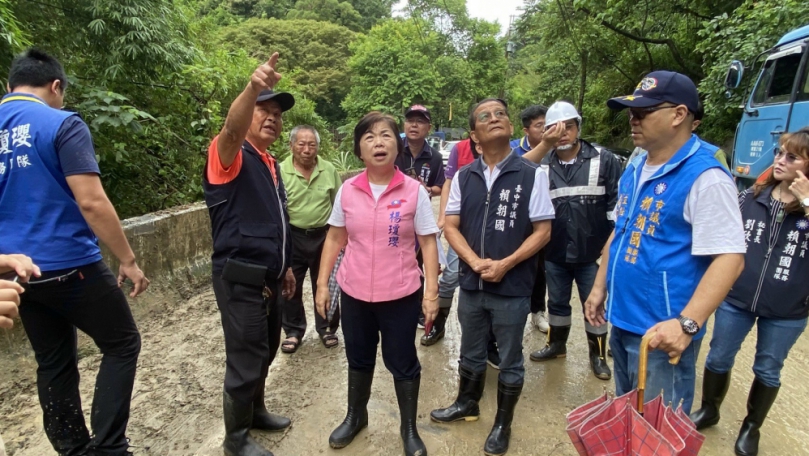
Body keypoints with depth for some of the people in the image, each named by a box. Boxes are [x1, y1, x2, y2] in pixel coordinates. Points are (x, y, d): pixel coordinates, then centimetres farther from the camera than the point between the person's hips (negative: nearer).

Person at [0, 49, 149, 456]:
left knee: (53, 363, 17)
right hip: (69, 266, -7)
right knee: (122, 344, 9)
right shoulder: (62, 124, -11)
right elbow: (91, 202, -20)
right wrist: (128, 261, -13)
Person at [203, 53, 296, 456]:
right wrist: (252, 88, -54)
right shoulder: (231, 155, -10)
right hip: (239, 278, -8)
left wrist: (285, 266, 20)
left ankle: (255, 411, 43)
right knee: (246, 360, 3)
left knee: (264, 351, 21)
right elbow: (232, 128, -36)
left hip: (267, 278, 9)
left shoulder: (271, 164, 15)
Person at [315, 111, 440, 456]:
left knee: (402, 363, 13)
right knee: (358, 359, 22)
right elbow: (335, 238, 6)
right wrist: (322, 283, 4)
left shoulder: (414, 191, -9)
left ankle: (409, 428, 37)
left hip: (401, 295, -2)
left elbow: (428, 243, -6)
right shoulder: (347, 190, -2)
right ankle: (355, 416, 47)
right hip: (354, 292, 3)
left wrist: (432, 292, -9)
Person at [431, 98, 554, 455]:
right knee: (471, 353, 21)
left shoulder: (532, 175, -8)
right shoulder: (463, 177, 1)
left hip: (513, 288, -3)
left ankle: (503, 424, 35)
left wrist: (505, 264, -18)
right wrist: (476, 262, -14)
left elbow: (542, 231, -8)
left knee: (509, 361, 14)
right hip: (471, 284, 3)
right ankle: (467, 403, 46)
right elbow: (450, 226, 0)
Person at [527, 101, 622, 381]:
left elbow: (618, 204, -4)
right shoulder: (542, 167, 2)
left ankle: (598, 355, 31)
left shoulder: (604, 161, -5)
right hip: (554, 254, 3)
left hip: (592, 254, -2)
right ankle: (556, 344, 39)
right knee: (557, 302, 18)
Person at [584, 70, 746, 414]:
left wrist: (687, 324, -31)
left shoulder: (705, 177, -17)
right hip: (622, 321, 8)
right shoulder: (634, 171, 9)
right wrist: (599, 287, 14)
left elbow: (729, 257, -22)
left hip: (661, 332, -8)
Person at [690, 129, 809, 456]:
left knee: (768, 371, 17)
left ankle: (751, 427, 40)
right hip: (735, 300, 1)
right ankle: (708, 410, 39)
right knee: (718, 359, 15)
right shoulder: (750, 197, -4)